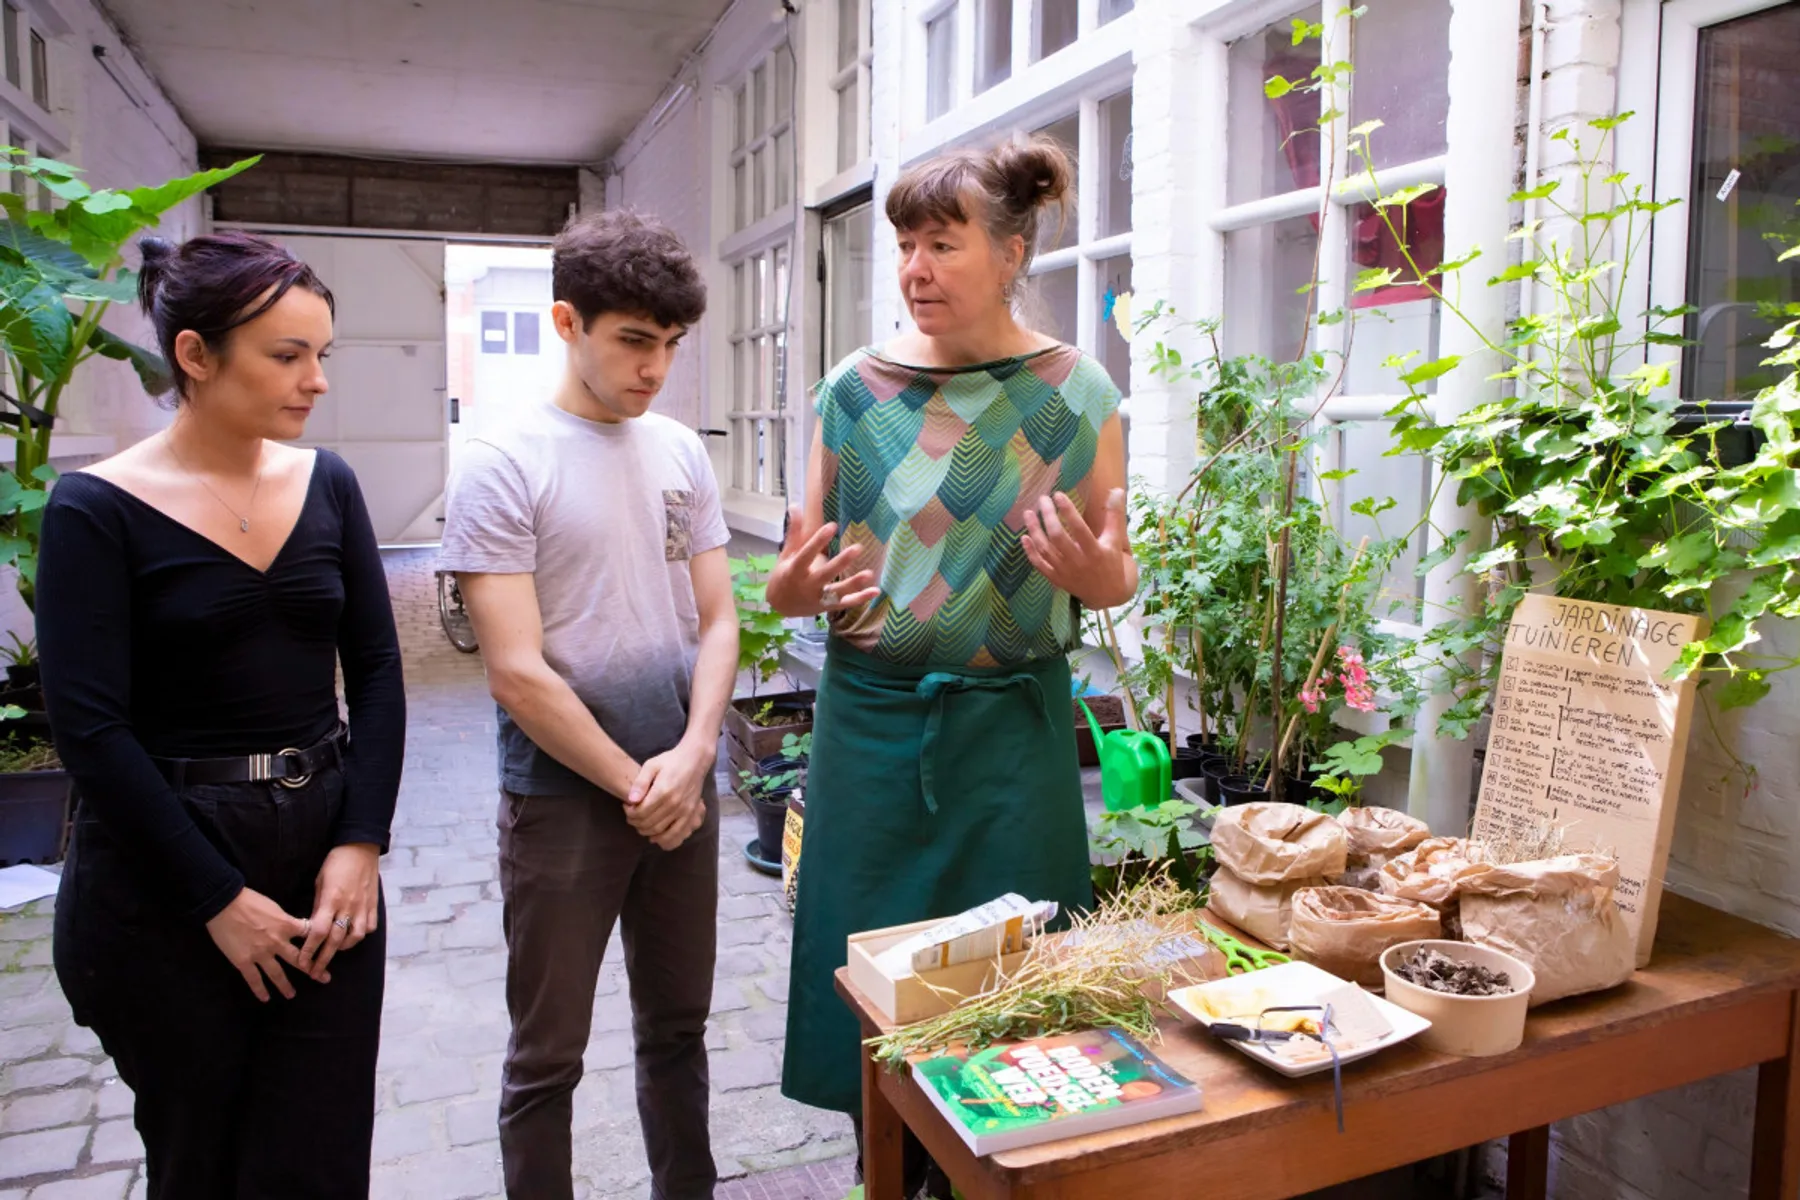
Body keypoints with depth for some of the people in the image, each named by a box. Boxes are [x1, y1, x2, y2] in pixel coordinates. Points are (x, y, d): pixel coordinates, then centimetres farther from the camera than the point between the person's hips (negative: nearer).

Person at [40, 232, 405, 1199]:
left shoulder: (327, 484, 3)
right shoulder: (96, 510, -9)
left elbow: (376, 671, 3)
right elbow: (90, 727, -12)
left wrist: (361, 842, -6)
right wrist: (219, 899, -13)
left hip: (325, 855, 3)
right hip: (161, 878, -3)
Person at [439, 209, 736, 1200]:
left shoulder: (679, 451, 5)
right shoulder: (502, 465, -11)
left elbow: (717, 622, 5)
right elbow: (518, 673, -15)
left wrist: (691, 756, -10)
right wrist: (632, 784, -10)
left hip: (682, 790, 5)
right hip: (562, 802, -5)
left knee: (678, 1028, 20)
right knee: (547, 1056, 11)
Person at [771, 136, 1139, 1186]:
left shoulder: (1075, 391, -2)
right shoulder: (857, 388, 1)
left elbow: (1118, 579, 4)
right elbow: (794, 574, 7)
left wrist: (1096, 574, -19)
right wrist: (798, 588, -16)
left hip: (1010, 722, -1)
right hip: (872, 715, 2)